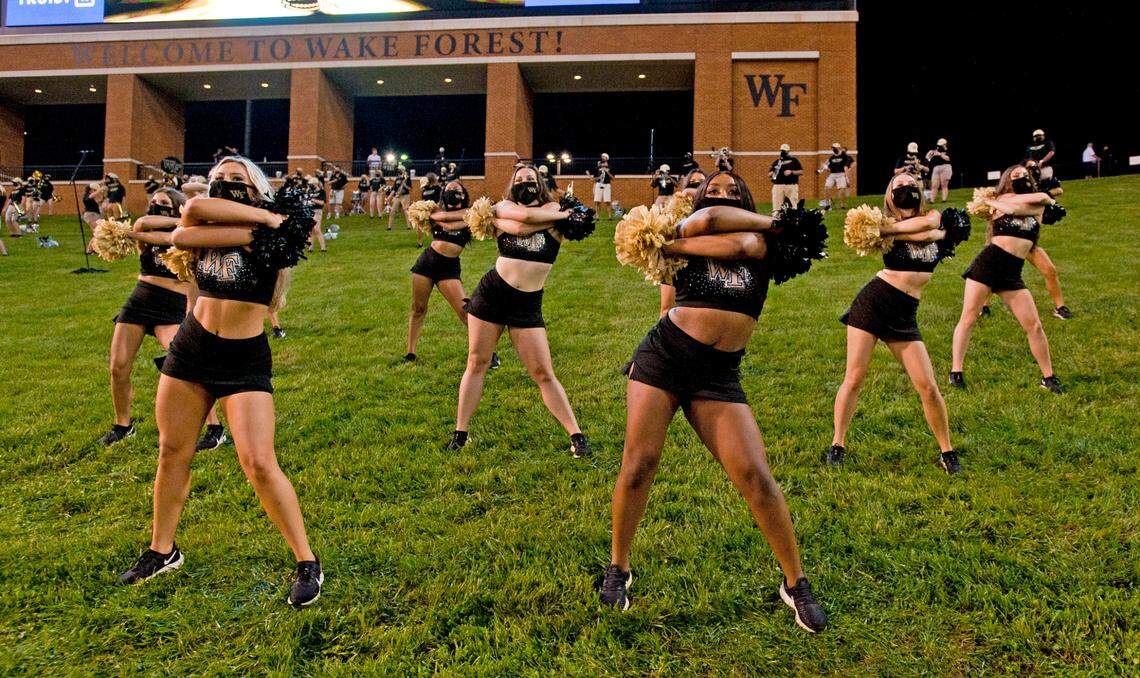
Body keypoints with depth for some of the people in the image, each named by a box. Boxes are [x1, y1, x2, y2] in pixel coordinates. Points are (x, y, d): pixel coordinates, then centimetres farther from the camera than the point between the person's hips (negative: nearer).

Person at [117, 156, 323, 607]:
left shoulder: (267, 232, -10)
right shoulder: (204, 233, 8)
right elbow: (193, 211, -16)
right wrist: (259, 217, -15)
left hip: (246, 359, -6)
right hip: (190, 349, 6)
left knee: (259, 464, -12)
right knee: (173, 452, 14)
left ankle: (307, 564, 2)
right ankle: (162, 551, 35)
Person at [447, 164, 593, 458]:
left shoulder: (554, 209, 2)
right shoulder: (503, 207, 5)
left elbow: (520, 227, -17)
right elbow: (524, 218, -18)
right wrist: (561, 215, -10)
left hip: (528, 304, -1)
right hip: (491, 293, 1)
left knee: (543, 374, -2)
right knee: (476, 363, 7)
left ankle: (576, 435, 7)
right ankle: (460, 433, 18)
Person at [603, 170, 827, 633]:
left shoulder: (759, 240, 6)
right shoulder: (685, 236, 6)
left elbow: (740, 244, -17)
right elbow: (707, 220, -17)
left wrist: (671, 244, -10)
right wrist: (770, 221, -5)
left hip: (718, 375, 1)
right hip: (663, 356, 0)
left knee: (755, 477, -8)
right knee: (639, 463, -7)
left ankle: (795, 584, 11)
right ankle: (618, 568, 16)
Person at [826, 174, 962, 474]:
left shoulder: (935, 218, 9)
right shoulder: (887, 225, 3)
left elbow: (926, 225, -14)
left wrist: (883, 229, -16)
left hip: (904, 316, 2)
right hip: (871, 303, -2)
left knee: (928, 387, 0)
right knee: (854, 378, -3)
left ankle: (947, 452, 17)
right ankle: (837, 445, 11)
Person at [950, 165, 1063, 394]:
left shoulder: (1038, 206, 14)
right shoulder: (1003, 198, 6)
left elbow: (1013, 209, -6)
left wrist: (990, 202, 5)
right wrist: (1046, 198, 7)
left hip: (1012, 273, 4)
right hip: (986, 264, -3)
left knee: (1034, 325, 1)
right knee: (968, 318, -4)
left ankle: (1048, 377, 13)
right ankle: (956, 371, 4)